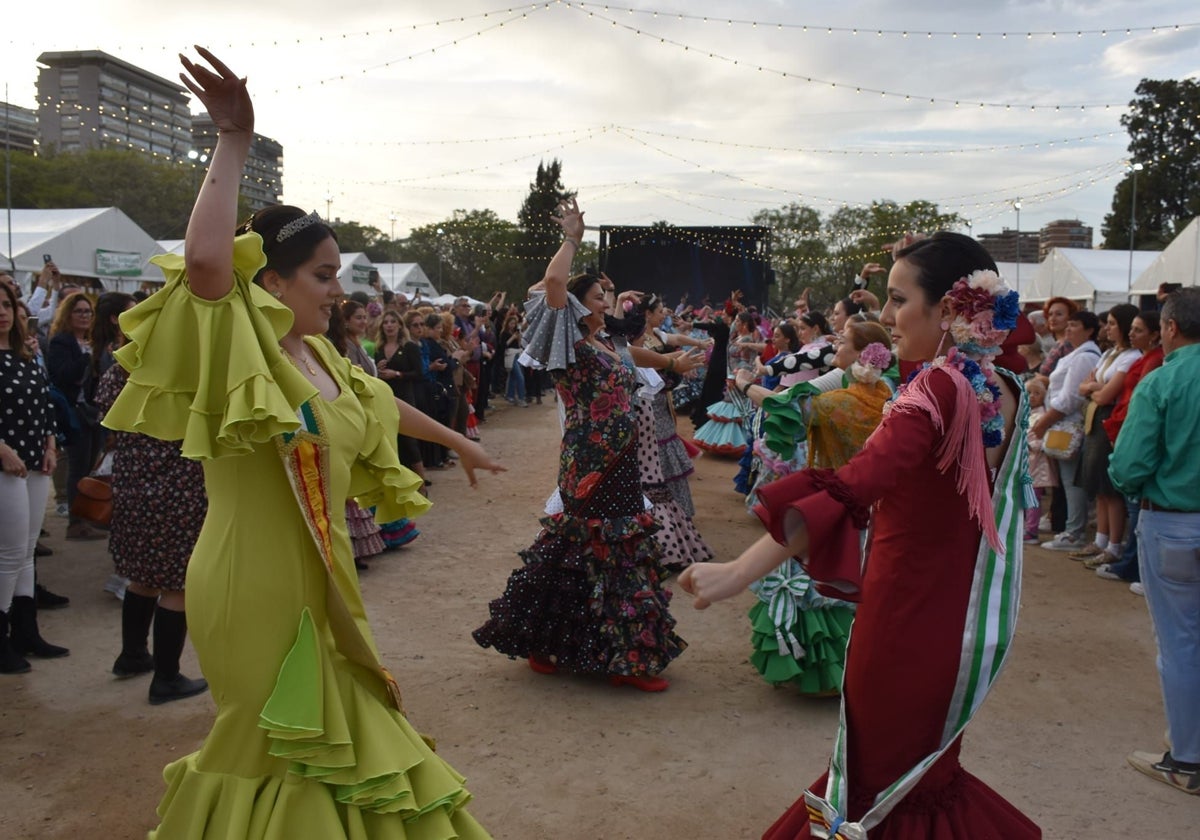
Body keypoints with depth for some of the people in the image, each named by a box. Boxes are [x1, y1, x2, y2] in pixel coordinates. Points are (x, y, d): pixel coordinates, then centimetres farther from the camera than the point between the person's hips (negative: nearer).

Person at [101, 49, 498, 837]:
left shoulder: (319, 356, 8)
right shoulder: (241, 351, -15)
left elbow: (379, 404, 26)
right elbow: (204, 261, -35)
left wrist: (458, 441, 38)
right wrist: (234, 142, -29)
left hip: (316, 574, 8)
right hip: (252, 580, -8)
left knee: (330, 736, 20)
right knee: (275, 745, 7)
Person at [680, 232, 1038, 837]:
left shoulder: (937, 389, -23)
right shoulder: (1003, 391, 1)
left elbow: (851, 491, -39)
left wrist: (739, 572, -45)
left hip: (905, 613, -8)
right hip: (963, 612, 8)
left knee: (880, 783, 11)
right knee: (925, 776, 27)